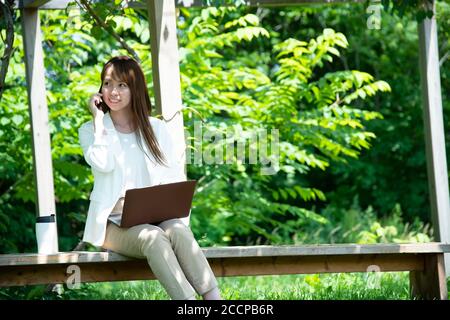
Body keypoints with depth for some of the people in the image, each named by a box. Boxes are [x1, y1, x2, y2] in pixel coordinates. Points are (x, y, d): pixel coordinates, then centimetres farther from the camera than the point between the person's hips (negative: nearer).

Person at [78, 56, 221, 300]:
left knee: (178, 231, -33)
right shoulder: (91, 130, 8)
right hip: (115, 223, -2)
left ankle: (214, 299, -47)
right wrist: (99, 118, -5)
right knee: (153, 237, -35)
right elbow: (103, 163, -15)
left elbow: (176, 179, 10)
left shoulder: (156, 129, 14)